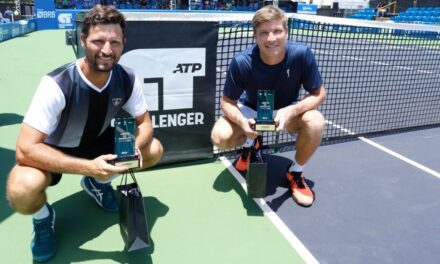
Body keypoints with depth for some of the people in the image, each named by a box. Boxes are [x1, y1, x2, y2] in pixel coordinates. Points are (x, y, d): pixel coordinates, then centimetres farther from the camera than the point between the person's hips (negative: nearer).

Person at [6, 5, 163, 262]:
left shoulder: (127, 79, -18)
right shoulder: (57, 84, -33)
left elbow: (144, 123, -7)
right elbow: (25, 149, -35)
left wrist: (135, 149, -31)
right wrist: (89, 167, -44)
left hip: (96, 143, 5)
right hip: (53, 151, -5)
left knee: (154, 149, -8)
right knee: (22, 190, -36)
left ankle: (97, 183, 17)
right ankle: (43, 217, 5)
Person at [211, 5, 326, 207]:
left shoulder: (302, 54, -28)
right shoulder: (241, 62, -28)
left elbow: (318, 94, -17)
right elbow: (227, 101, -16)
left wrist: (291, 111, -37)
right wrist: (242, 121, -39)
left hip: (288, 111, 0)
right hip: (251, 110, 0)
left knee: (315, 122, -32)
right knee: (220, 136, -25)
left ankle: (295, 172, -3)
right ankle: (251, 144, 14)